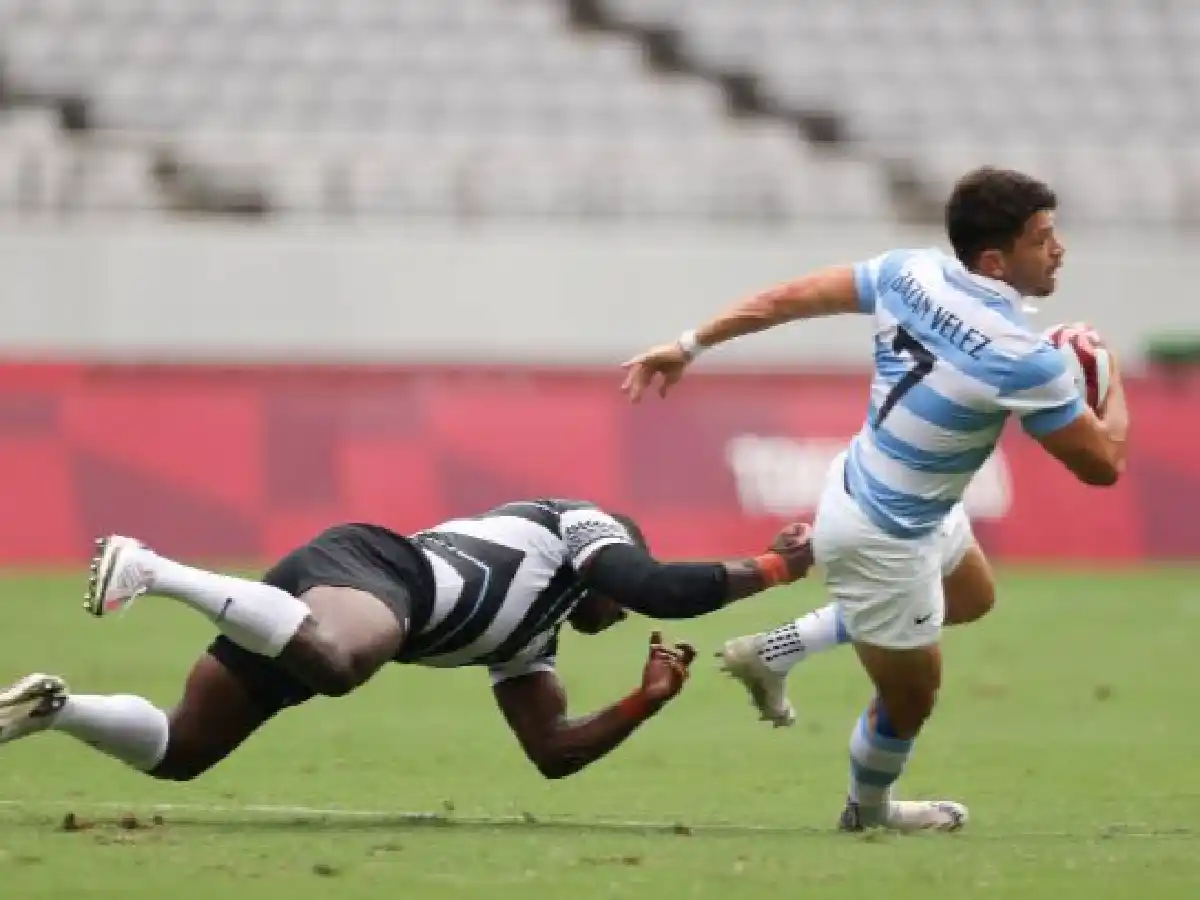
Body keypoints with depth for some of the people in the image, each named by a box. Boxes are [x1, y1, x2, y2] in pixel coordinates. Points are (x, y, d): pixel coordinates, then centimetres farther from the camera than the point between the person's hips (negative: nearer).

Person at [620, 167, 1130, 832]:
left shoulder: (914, 273, -10)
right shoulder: (1022, 359, -29)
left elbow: (789, 297, -2)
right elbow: (1104, 463, -17)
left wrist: (691, 345, 9)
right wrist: (1110, 375, 1)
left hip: (857, 481, 8)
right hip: (882, 540, -8)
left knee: (972, 596, 34)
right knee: (909, 698, 16)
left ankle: (775, 651, 33)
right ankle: (869, 811, 44)